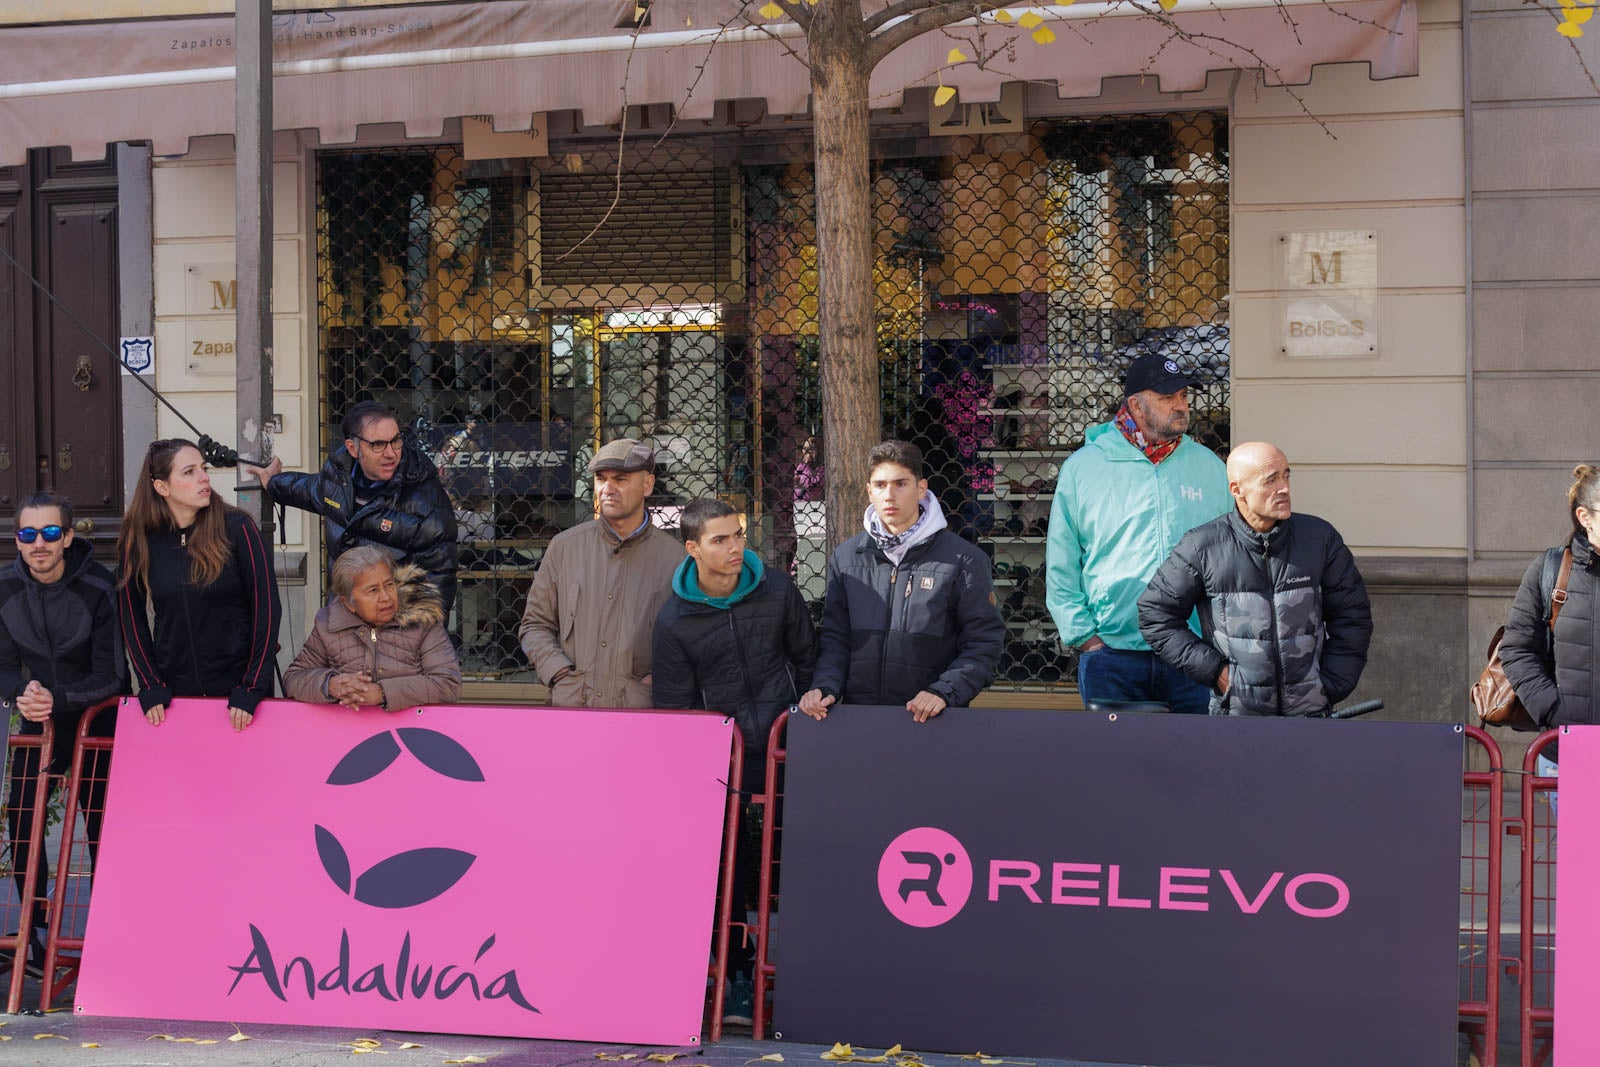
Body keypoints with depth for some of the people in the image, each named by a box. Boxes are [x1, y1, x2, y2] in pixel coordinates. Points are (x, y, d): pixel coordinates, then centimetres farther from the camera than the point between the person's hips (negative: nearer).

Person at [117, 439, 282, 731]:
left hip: (238, 684, -2)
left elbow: (266, 608, -10)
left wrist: (252, 690, -13)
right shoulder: (138, 540, -4)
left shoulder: (237, 528, -11)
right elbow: (132, 616, 5)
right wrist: (150, 686, -2)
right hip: (174, 691, 2)